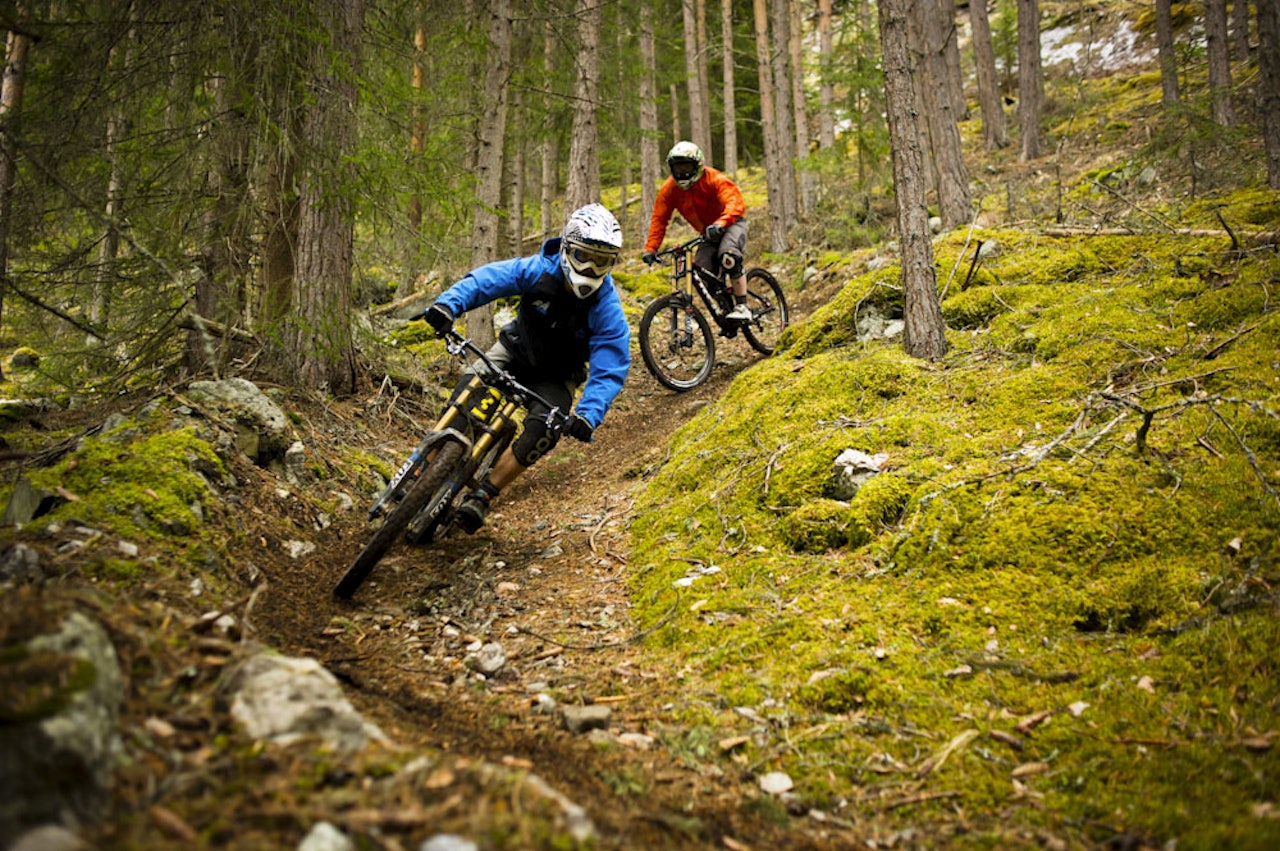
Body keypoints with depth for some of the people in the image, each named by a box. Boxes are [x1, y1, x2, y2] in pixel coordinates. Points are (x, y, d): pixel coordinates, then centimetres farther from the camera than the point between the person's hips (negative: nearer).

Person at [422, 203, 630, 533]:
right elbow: (485, 279, -25)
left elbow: (609, 370, -29)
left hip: (556, 377, -1)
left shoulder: (608, 309, -26)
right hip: (515, 352, 1)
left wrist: (589, 415, -47)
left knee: (542, 432, -28)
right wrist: (448, 304, -46)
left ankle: (483, 496, -13)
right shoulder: (539, 270, -22)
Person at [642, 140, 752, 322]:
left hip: (731, 224, -5)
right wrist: (651, 248, -24)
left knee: (728, 256, -33)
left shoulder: (714, 179, -24)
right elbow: (659, 218, -11)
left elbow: (735, 202, -38)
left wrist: (720, 224, -57)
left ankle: (742, 307, -27)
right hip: (707, 233, 6)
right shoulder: (669, 189, -10)